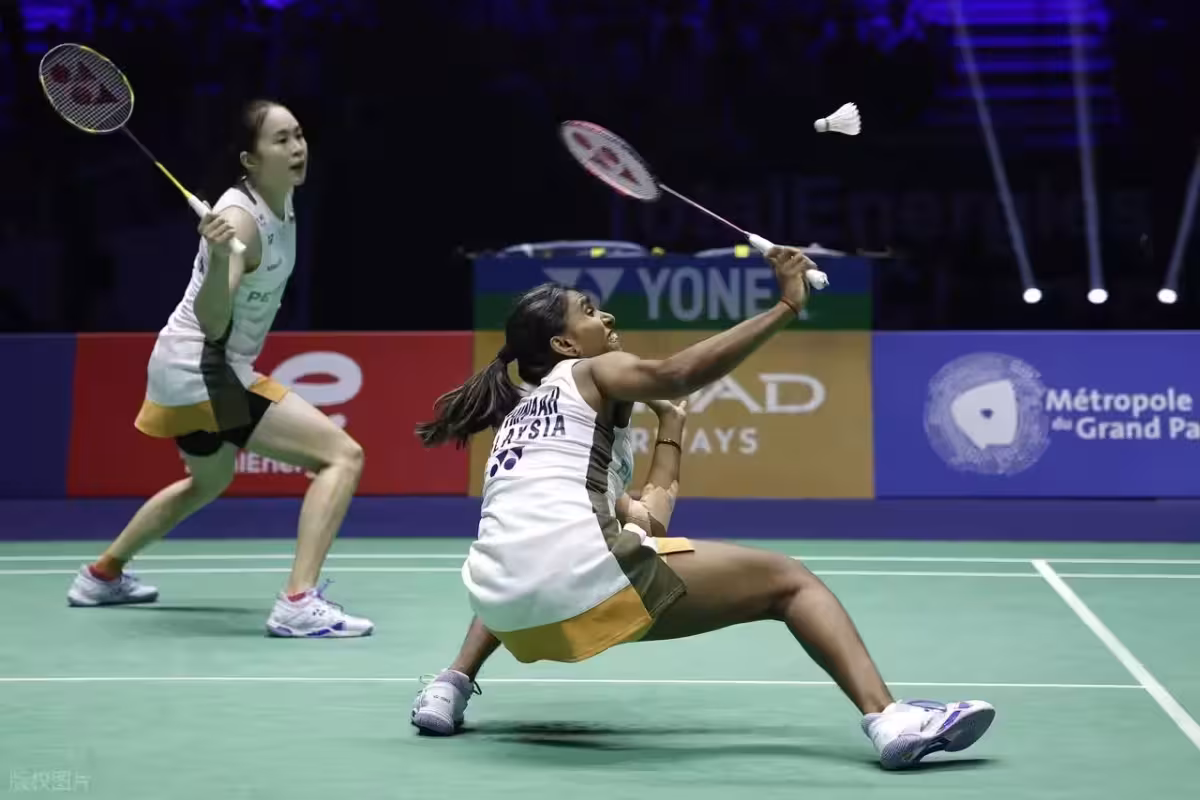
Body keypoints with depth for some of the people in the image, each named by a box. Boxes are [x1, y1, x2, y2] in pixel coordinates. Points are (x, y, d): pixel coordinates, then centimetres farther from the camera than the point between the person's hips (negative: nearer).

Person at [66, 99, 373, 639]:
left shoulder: (282, 201, 3)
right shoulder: (241, 218, -24)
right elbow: (211, 321, -36)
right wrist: (220, 257, -48)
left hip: (190, 371, 10)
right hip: (202, 372, -10)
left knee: (209, 482, 35)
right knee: (343, 455, -18)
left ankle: (102, 575, 50)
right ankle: (299, 604, -24)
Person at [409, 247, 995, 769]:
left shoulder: (516, 418, 33)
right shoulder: (591, 372, 15)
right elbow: (678, 374, -9)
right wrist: (785, 308, -10)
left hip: (502, 604, 7)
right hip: (586, 578, -7)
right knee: (787, 580, 4)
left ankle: (450, 687, 23)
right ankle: (887, 718, -18)